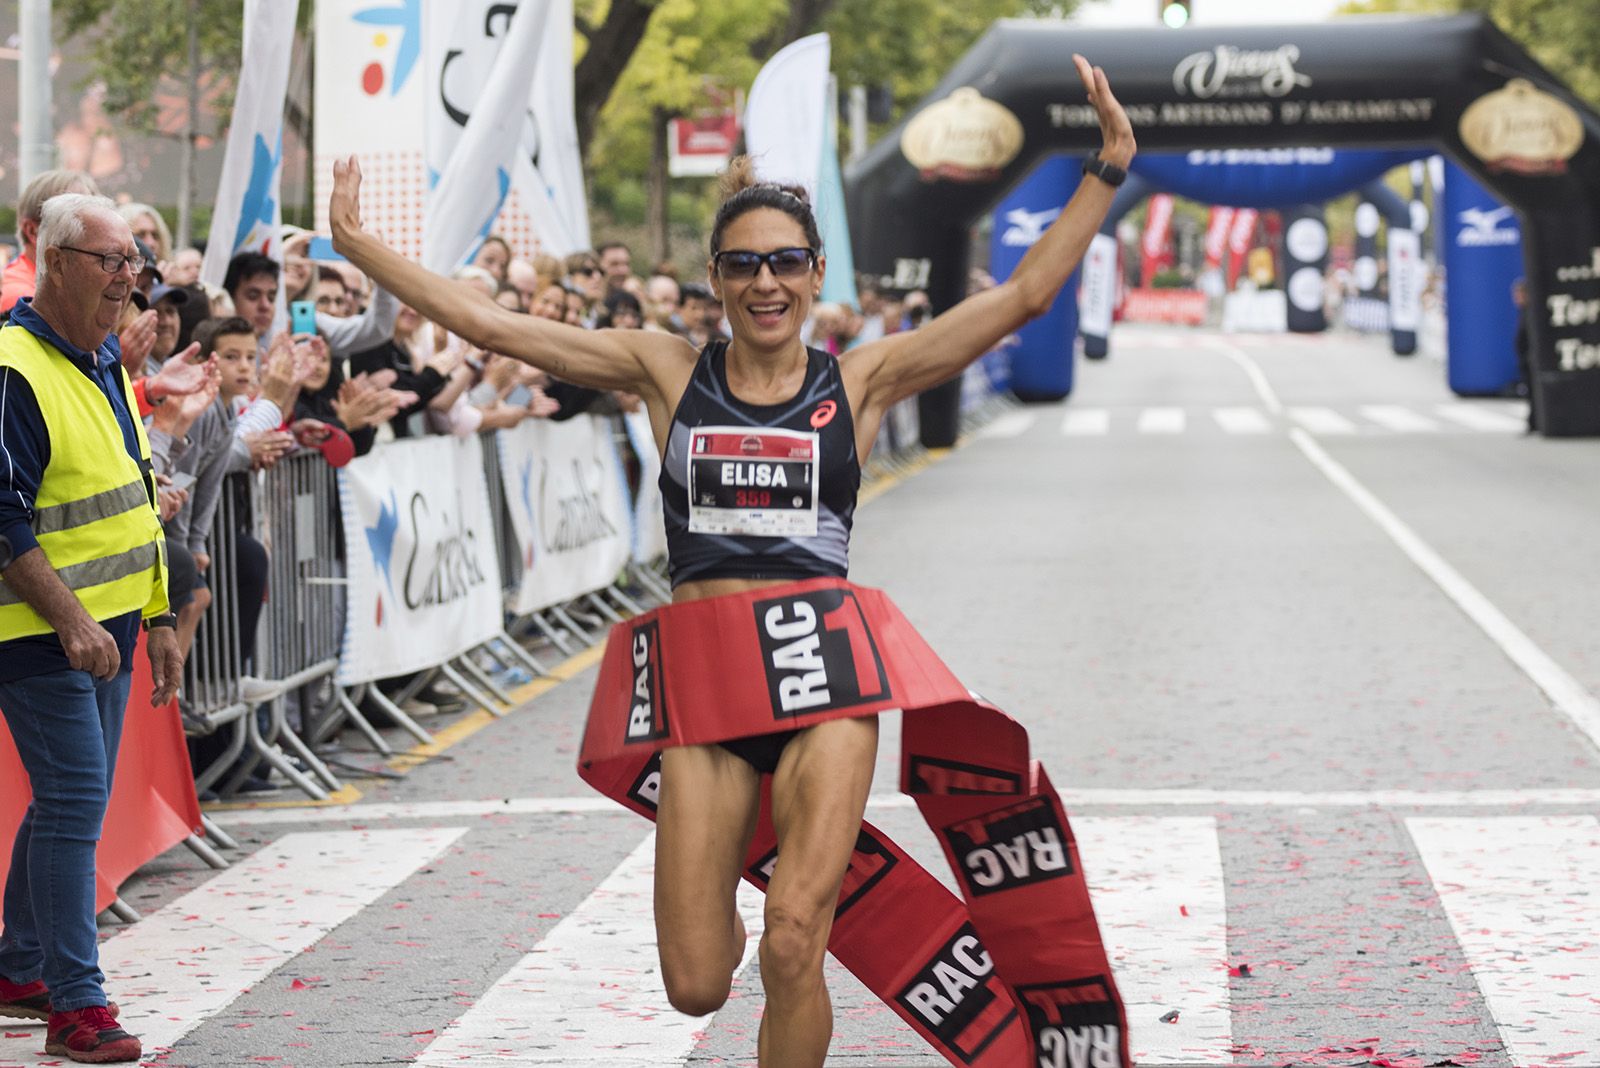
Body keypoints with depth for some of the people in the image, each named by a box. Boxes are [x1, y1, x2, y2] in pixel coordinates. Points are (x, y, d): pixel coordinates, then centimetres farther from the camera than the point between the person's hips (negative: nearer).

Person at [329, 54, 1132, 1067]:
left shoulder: (859, 381, 4)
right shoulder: (667, 371, 7)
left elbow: (1023, 296, -1)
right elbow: (487, 321, 5)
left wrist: (1107, 172, -8)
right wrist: (355, 242, 3)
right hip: (703, 678, 1)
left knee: (793, 947, -16)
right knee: (696, 985, 2)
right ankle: (723, 903, 40)